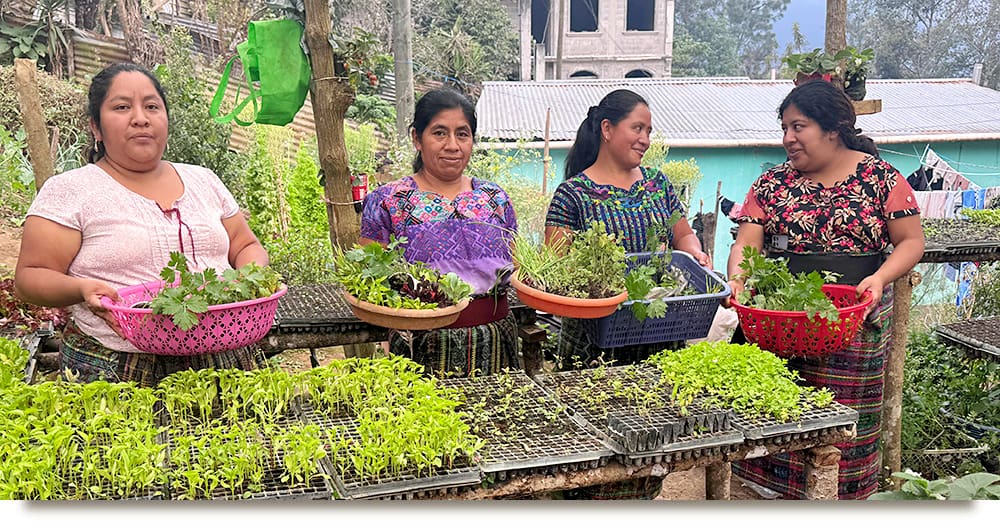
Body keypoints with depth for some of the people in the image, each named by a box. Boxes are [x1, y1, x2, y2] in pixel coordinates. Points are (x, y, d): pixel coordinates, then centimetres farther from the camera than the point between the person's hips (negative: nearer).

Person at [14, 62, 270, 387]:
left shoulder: (203, 180, 13)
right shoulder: (68, 191, 1)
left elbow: (246, 247, 17)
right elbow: (30, 276, -2)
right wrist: (81, 289, -23)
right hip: (118, 370, -3)